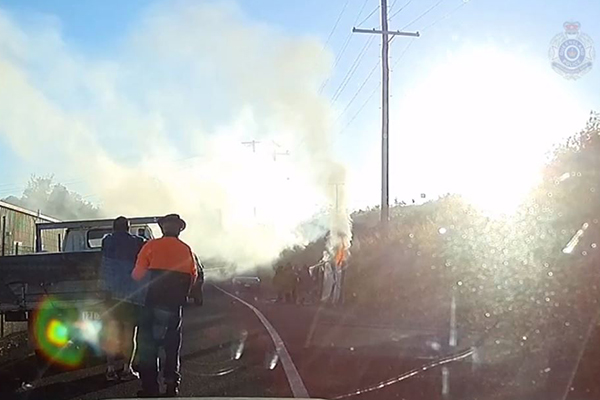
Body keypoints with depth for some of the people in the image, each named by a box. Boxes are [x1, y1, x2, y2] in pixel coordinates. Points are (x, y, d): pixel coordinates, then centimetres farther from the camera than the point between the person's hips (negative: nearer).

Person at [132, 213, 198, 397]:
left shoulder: (152, 246, -2)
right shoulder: (186, 250, 6)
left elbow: (137, 274, -4)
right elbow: (193, 277, 6)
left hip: (154, 301, -3)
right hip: (175, 304, 3)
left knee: (148, 342, 5)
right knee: (173, 344, 15)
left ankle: (150, 386, 3)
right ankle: (172, 384, 16)